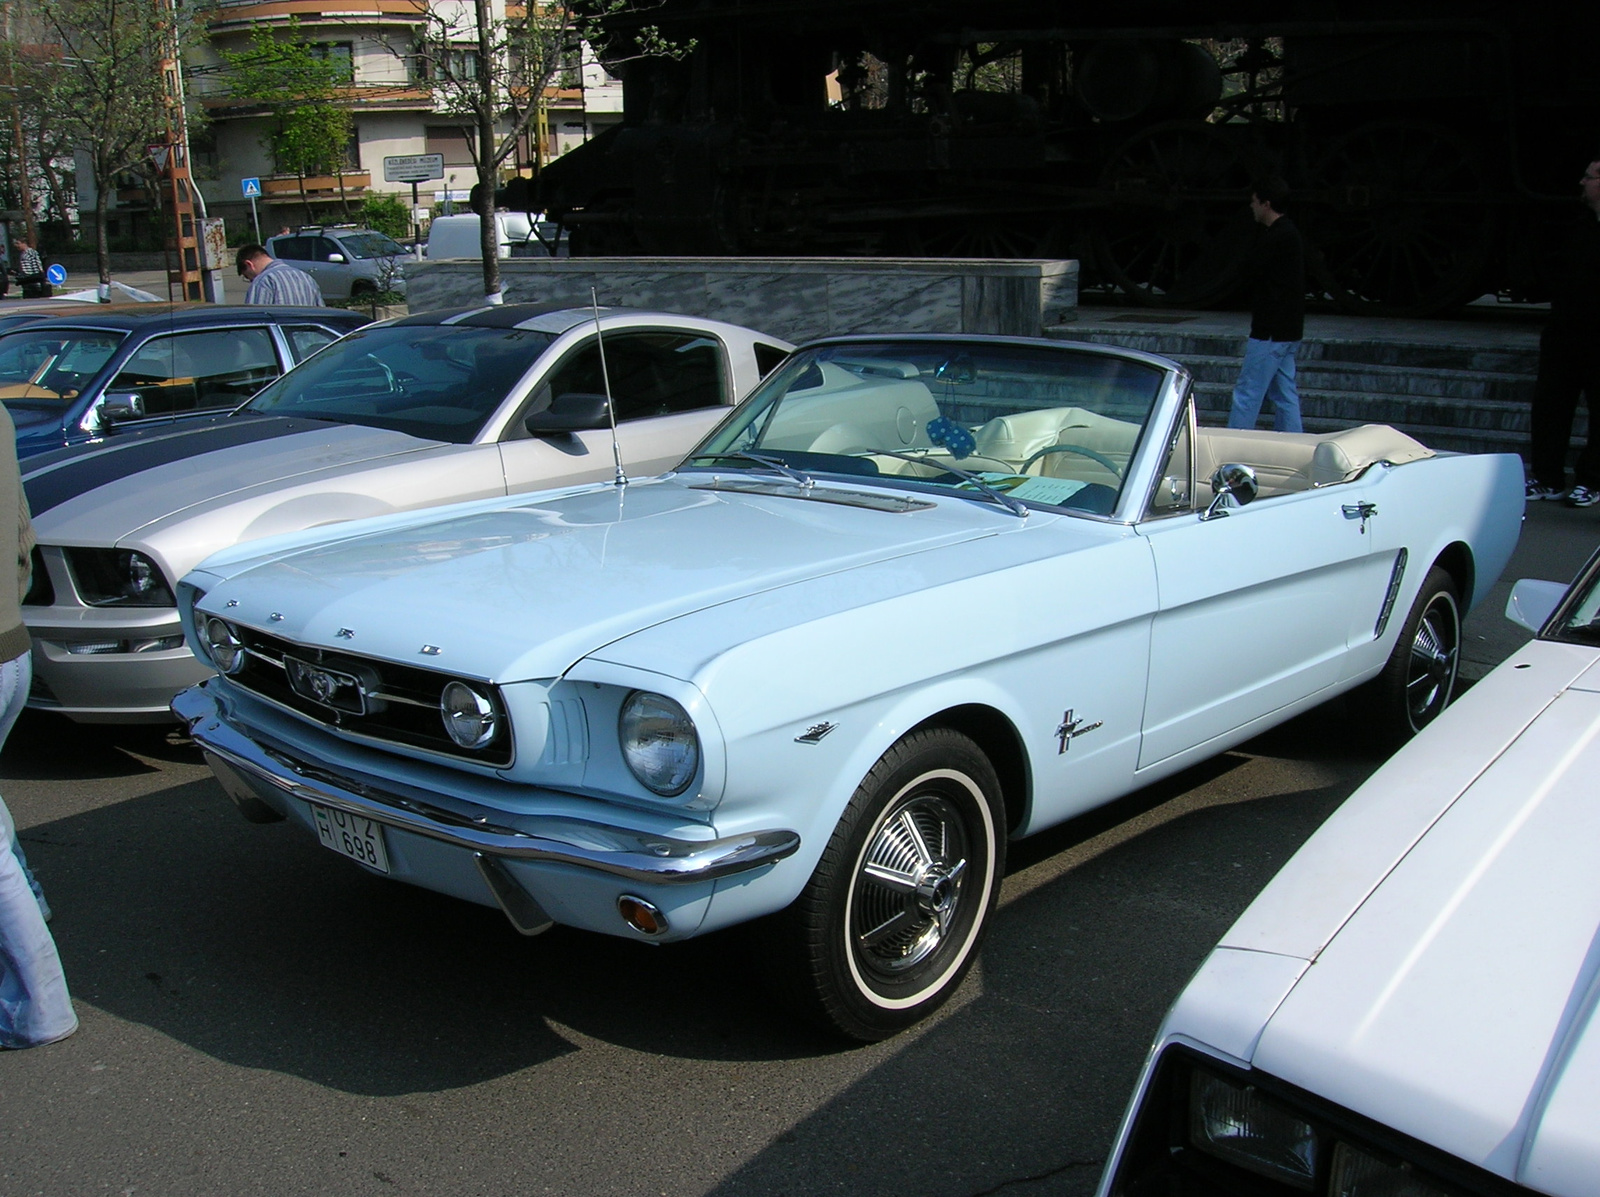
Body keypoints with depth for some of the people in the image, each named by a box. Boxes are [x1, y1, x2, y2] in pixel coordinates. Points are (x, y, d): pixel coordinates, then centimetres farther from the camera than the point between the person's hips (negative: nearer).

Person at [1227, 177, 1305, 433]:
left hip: (1270, 332, -10)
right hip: (1287, 330, 10)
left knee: (1247, 394, -7)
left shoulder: (1276, 237, -16)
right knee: (1285, 395, 11)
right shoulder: (1289, 233, 16)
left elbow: (1251, 271, -13)